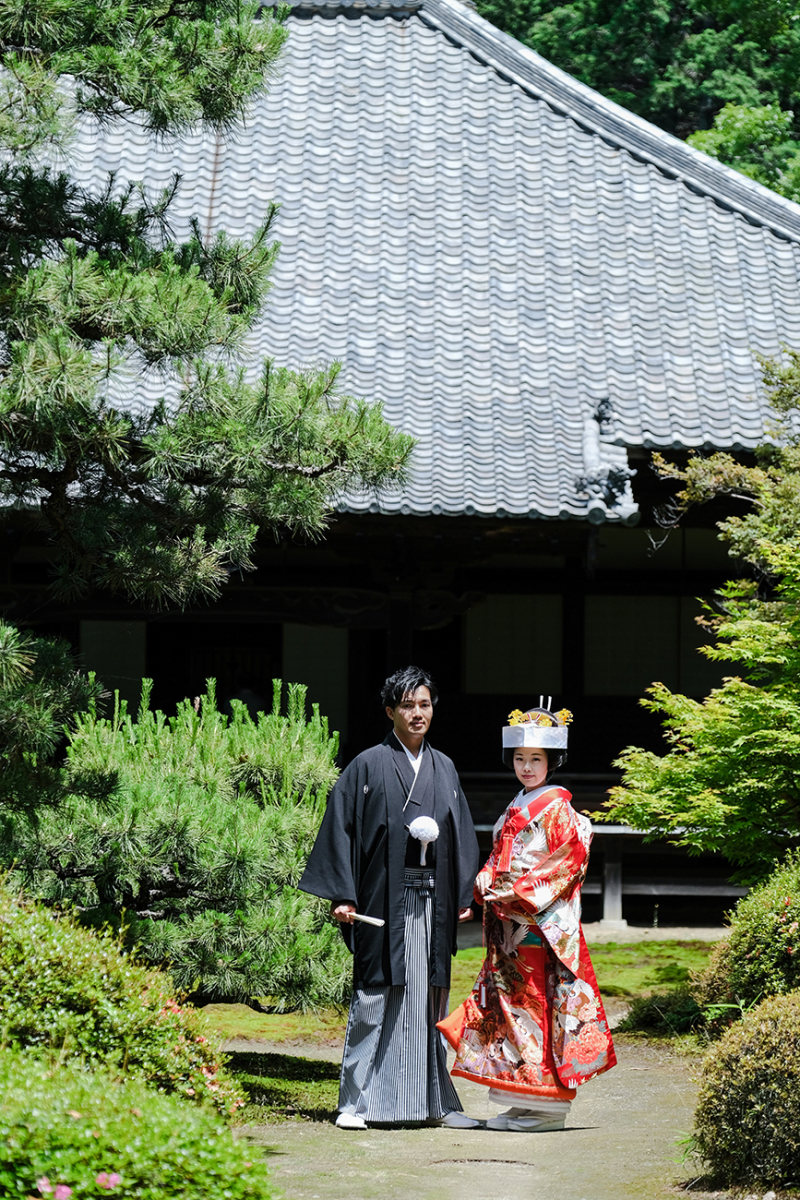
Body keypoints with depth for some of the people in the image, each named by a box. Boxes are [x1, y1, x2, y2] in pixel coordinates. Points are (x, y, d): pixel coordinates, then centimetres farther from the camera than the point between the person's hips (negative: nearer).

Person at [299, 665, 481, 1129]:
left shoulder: (444, 769, 13)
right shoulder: (369, 767, 0)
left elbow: (462, 835, 17)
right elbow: (340, 829, -3)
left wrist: (465, 896, 9)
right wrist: (341, 895, -11)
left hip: (432, 900, 4)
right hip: (384, 899, -4)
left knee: (430, 996, 7)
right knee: (375, 998, -4)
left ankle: (434, 1100, 13)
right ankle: (357, 1101, 0)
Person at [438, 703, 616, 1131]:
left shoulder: (557, 809, -6)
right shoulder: (514, 811, 19)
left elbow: (567, 863, -13)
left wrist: (521, 893, -17)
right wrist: (485, 884, 1)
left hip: (543, 921, -8)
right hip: (508, 927, 8)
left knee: (543, 1004, -7)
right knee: (511, 1000, 7)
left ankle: (549, 1106, -2)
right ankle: (523, 1103, 12)